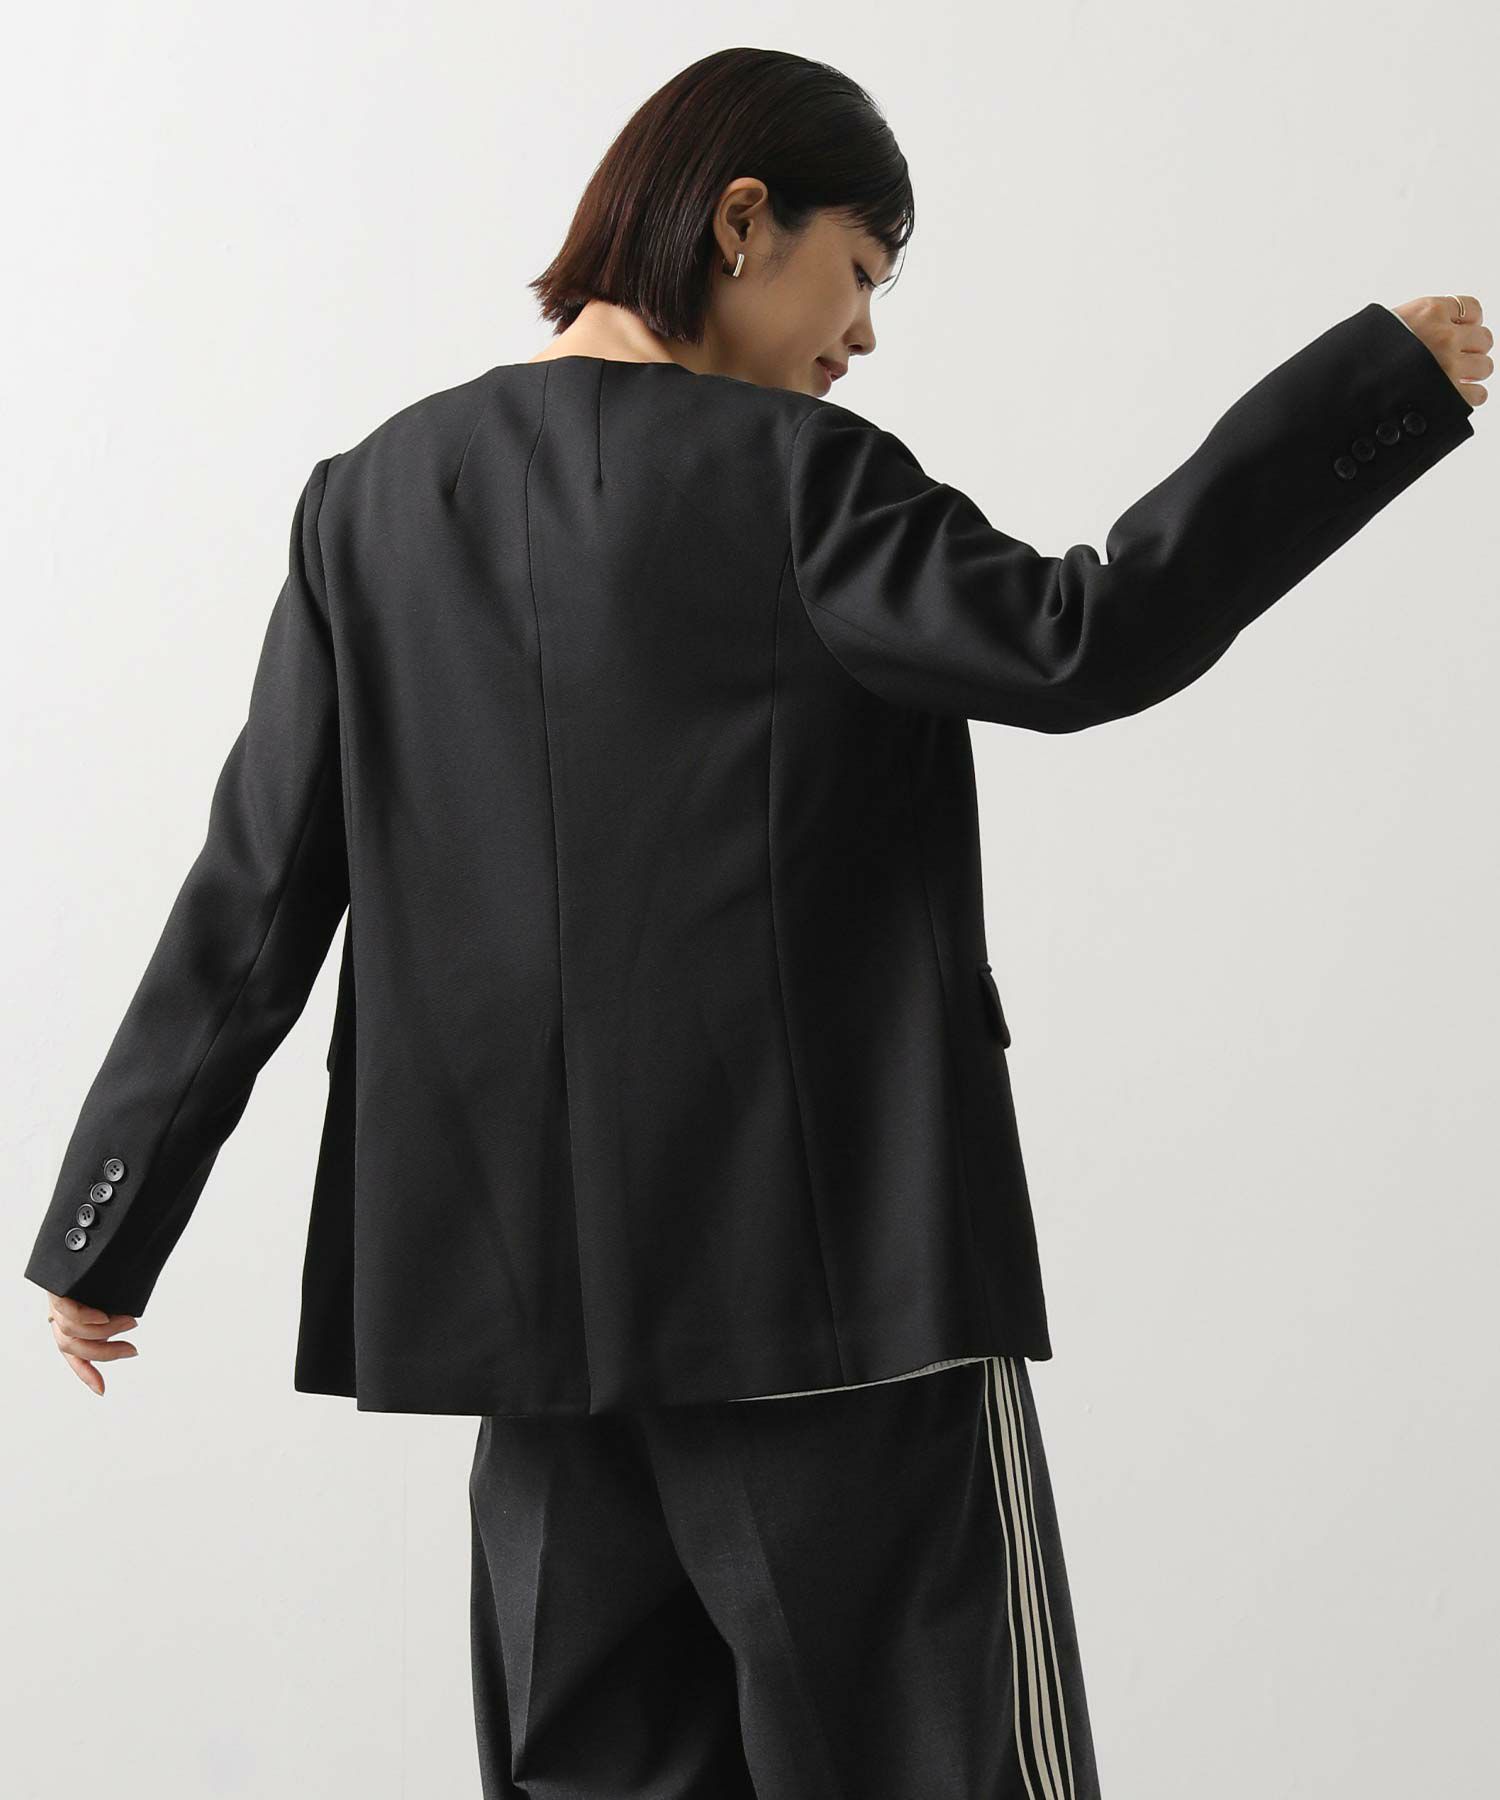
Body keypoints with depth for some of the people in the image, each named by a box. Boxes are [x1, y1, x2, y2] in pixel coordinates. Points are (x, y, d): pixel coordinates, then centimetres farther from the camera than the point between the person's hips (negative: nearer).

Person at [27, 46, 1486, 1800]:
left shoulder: (375, 499, 9)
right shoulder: (792, 478, -7)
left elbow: (255, 899, 7)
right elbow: (1084, 639, -19)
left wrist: (106, 1221, 13)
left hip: (534, 1291, 6)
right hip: (841, 1267, -5)